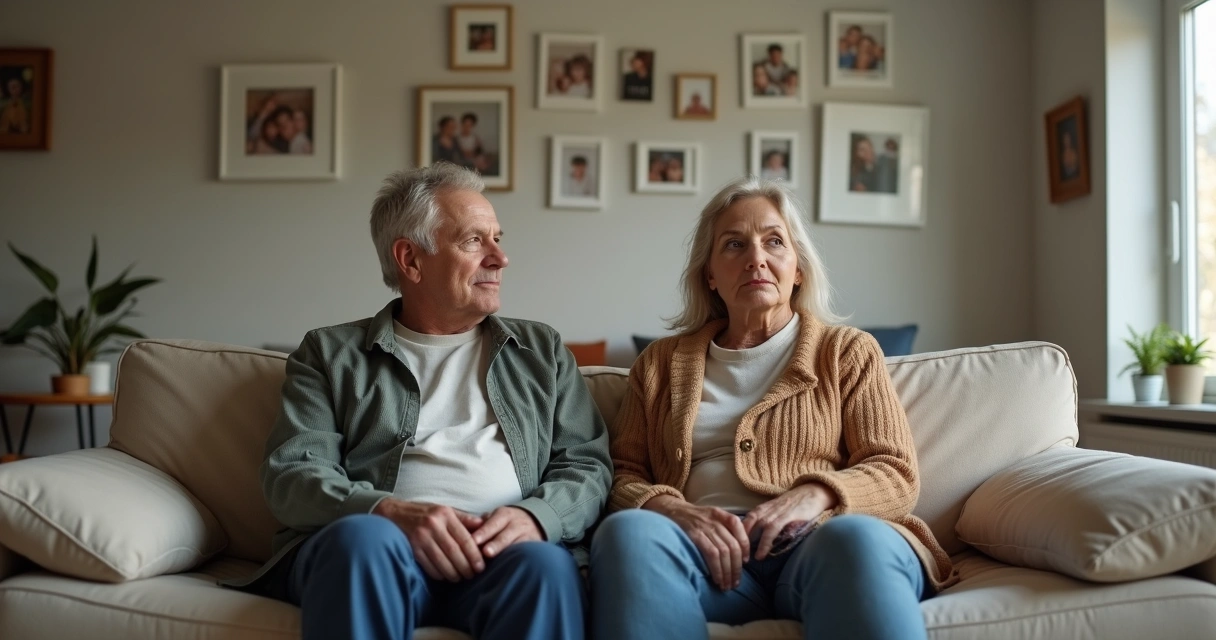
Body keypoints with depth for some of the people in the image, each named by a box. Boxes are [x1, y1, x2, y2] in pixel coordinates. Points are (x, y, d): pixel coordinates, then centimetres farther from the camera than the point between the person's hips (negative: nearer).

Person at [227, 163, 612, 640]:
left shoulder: (542, 351, 21)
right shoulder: (330, 352, 15)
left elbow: (588, 464, 12)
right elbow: (291, 474, 3)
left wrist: (535, 516, -12)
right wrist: (389, 512, -17)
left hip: (499, 551, 1)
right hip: (375, 549, 0)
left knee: (546, 564, -34)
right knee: (365, 535, -35)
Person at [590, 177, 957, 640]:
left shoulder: (848, 352, 16)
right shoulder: (661, 363, 20)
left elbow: (896, 475, 7)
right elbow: (623, 474, 13)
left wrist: (815, 495, -13)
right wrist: (670, 509, -10)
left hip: (820, 550, -1)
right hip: (711, 554, 2)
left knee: (857, 538, -38)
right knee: (628, 531, -33)